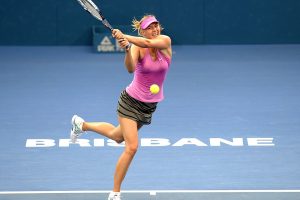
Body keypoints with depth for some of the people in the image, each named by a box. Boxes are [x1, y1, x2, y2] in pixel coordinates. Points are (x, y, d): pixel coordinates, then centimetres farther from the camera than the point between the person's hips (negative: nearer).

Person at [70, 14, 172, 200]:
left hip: (150, 106, 5)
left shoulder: (165, 41, -11)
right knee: (132, 147, -14)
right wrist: (127, 49, -55)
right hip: (131, 101, -5)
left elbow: (148, 43, -33)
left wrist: (124, 36, -44)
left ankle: (82, 125, 50)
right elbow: (131, 68, -36)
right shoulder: (137, 46, -17)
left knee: (117, 136, 23)